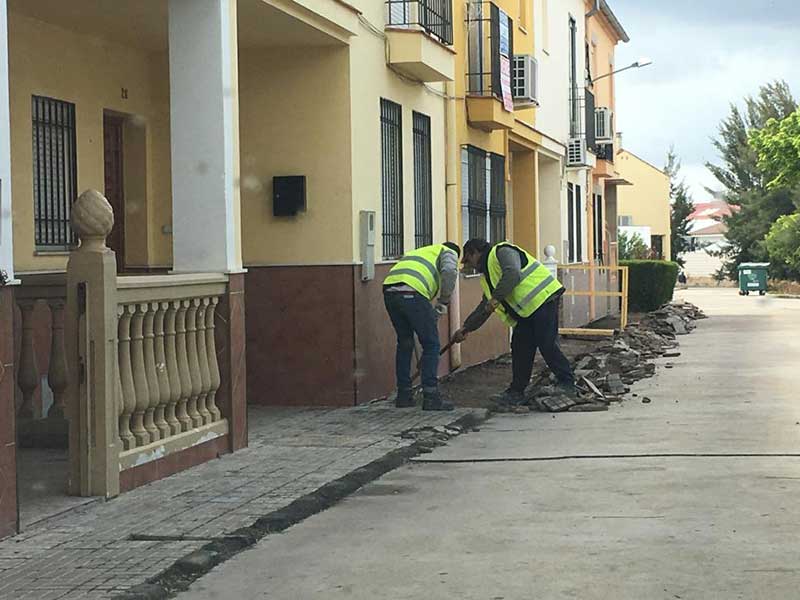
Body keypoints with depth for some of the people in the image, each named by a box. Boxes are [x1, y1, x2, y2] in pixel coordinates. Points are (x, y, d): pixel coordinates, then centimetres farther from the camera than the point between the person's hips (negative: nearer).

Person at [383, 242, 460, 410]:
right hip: (412, 293, -7)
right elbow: (449, 271, -6)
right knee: (431, 344, 5)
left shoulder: (421, 251, 40)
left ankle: (403, 395, 25)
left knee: (404, 343, 21)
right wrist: (443, 302, 4)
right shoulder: (449, 253, 20)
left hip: (389, 291, 7)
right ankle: (431, 397, 3)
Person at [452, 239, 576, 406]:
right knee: (520, 348, 7)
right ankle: (516, 392, 12)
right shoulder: (487, 275, 23)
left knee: (547, 345, -12)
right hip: (526, 311, 10)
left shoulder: (501, 252, -7)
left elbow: (512, 274, -26)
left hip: (543, 299, -10)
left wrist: (496, 298, -25)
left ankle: (567, 384, -3)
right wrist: (466, 328, 21)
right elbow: (484, 307, 26)